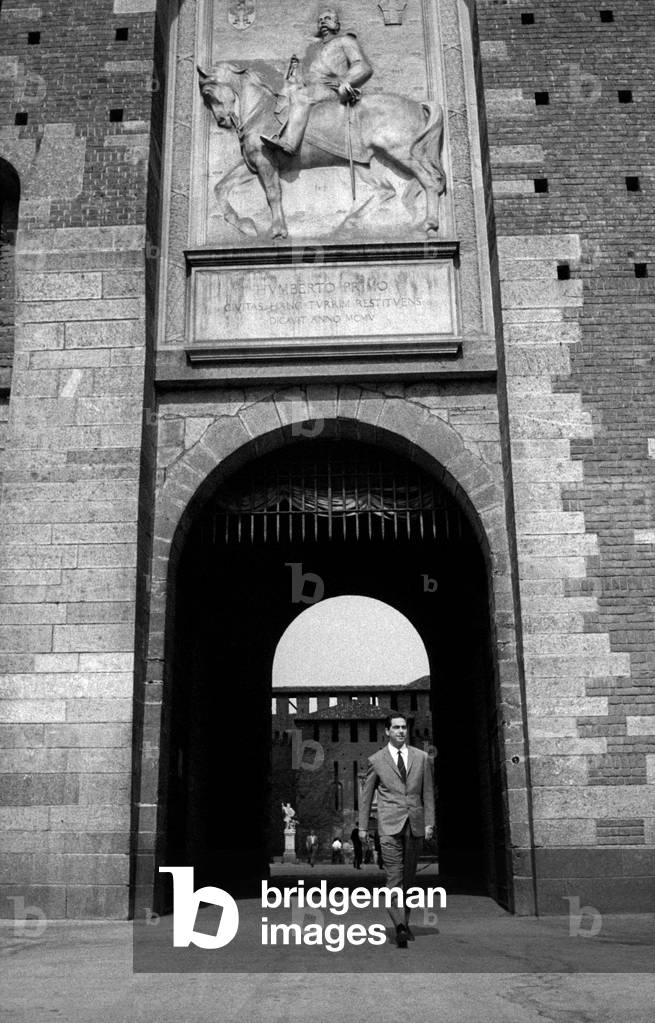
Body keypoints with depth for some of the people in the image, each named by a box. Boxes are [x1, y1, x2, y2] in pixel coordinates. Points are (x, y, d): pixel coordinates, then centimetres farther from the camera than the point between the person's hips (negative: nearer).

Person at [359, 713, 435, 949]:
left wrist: (429, 822, 3)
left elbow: (428, 792, 10)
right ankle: (399, 926, -18)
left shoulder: (421, 758, 9)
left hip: (415, 824, 3)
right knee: (394, 876, -12)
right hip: (389, 825, -3)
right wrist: (362, 825, 8)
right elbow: (366, 794, 9)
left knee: (409, 877, 9)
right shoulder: (376, 760, 4)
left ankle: (404, 923, 22)